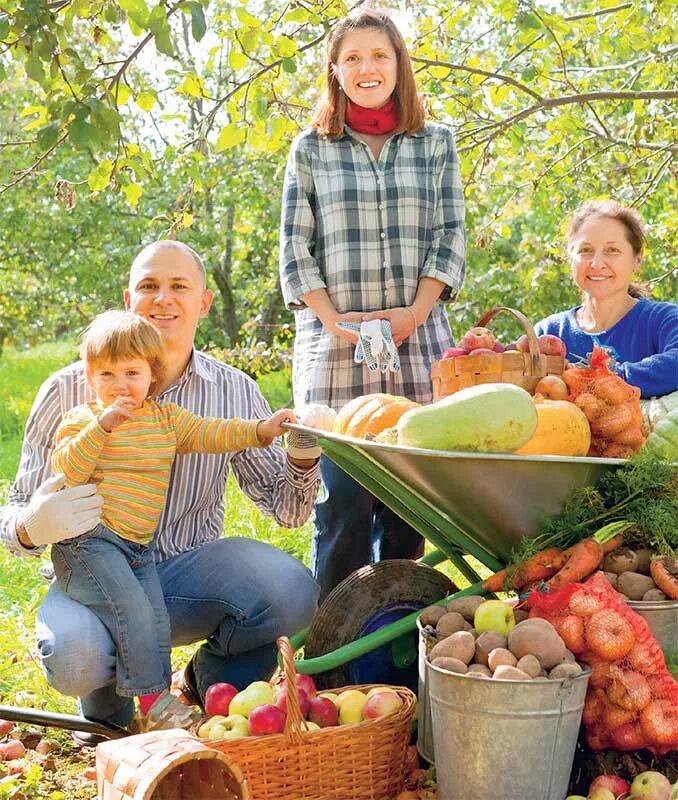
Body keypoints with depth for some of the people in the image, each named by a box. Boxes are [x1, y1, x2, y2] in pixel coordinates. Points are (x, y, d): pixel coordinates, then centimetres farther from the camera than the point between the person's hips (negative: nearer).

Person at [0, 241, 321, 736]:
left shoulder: (235, 392, 1)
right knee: (75, 658, -34)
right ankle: (108, 706, 7)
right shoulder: (69, 391, -5)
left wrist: (303, 459, -20)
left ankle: (216, 676, 8)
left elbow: (287, 509, 3)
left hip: (190, 571, 2)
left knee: (292, 592, -27)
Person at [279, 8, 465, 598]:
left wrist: (414, 313, -8)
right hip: (333, 345, -1)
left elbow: (449, 239, 7)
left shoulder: (437, 144, 12)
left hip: (418, 344, 1)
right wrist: (334, 320, -9)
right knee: (344, 495, -5)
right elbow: (295, 249, 5)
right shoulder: (311, 149, 10)